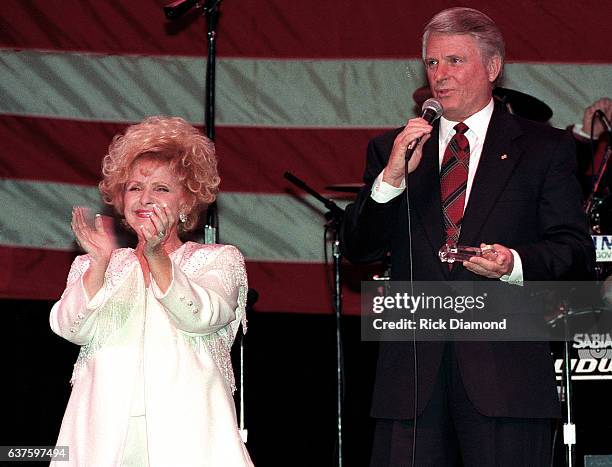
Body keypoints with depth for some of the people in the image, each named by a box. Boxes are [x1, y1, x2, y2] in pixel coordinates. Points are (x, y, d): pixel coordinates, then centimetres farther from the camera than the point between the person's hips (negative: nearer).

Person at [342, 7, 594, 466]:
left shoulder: (546, 149, 8)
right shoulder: (391, 150, 16)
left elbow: (576, 253, 3)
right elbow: (358, 249, 7)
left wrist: (516, 263, -18)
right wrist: (391, 178, -9)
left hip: (505, 368, -2)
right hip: (414, 368, 2)